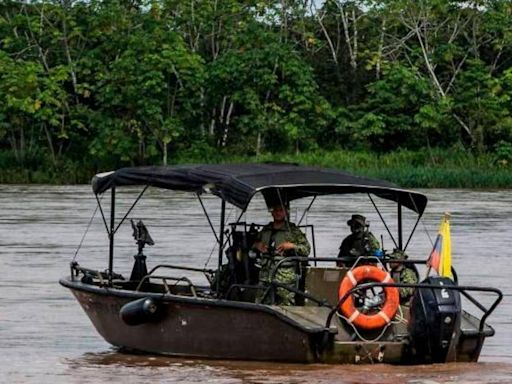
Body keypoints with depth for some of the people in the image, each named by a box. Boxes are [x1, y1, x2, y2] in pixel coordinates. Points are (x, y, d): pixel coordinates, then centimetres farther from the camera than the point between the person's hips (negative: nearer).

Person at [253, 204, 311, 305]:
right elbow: (254, 243, 32)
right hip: (265, 277, 5)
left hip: (285, 278, -5)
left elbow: (306, 249, 2)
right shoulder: (265, 230, 17)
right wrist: (257, 245, 8)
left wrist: (292, 246, -14)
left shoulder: (293, 231, 4)